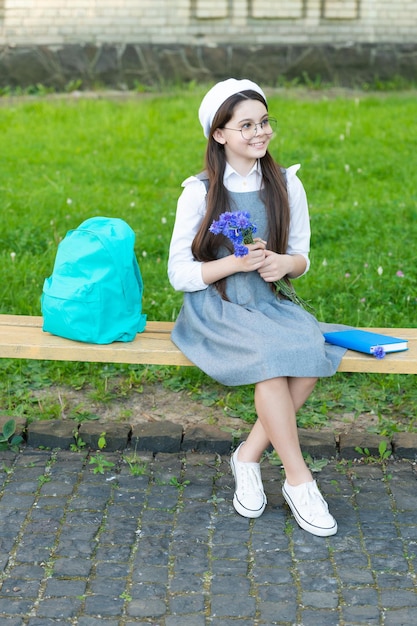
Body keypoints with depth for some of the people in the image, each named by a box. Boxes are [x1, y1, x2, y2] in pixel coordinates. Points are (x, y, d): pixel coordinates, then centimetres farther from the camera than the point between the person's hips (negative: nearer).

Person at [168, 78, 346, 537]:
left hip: (268, 305, 4)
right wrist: (236, 263, -20)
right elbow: (179, 274, -5)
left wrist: (286, 263, -13)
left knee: (310, 352, -28)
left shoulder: (287, 185, 5)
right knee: (271, 355, -32)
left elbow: (302, 259, 11)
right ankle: (298, 480, -19)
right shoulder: (199, 193, -5)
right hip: (214, 310, -3)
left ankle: (249, 456, -13)